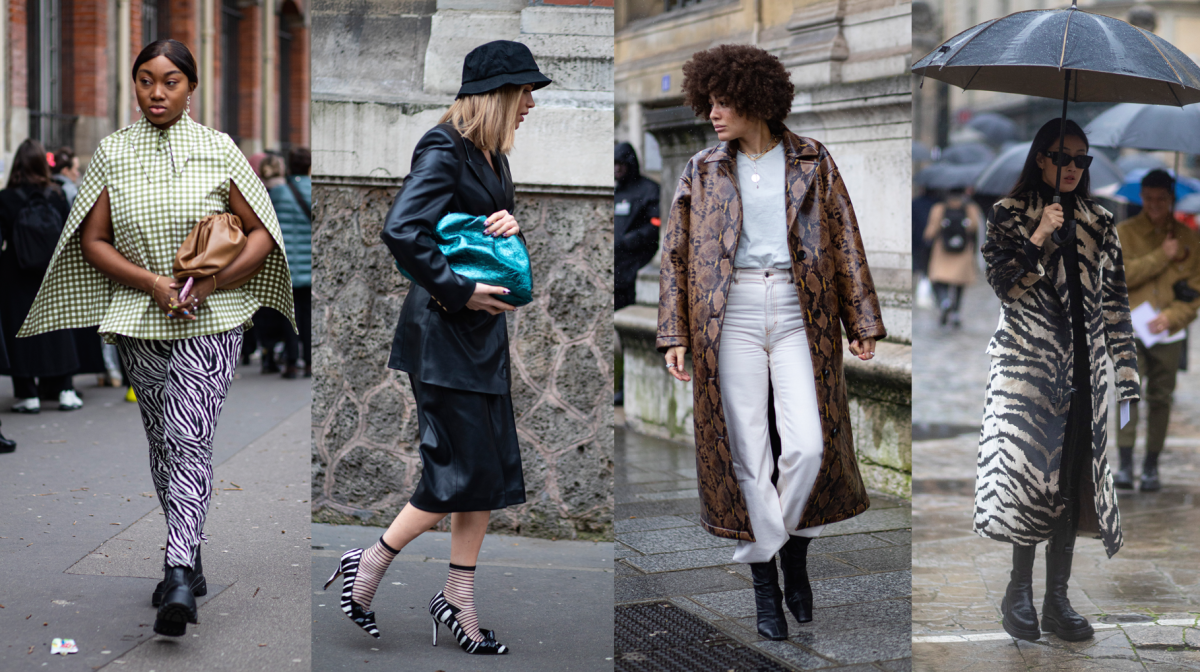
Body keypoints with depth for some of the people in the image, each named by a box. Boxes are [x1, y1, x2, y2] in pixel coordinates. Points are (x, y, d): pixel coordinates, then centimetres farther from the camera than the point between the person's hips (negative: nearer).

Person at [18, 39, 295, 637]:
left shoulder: (219, 150, 0)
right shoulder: (112, 153, 5)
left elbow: (261, 234, 1)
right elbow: (92, 241, 4)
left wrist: (210, 283, -13)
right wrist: (151, 282, -11)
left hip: (209, 319, -3)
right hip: (140, 320, 3)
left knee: (188, 439, -14)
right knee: (162, 442, 10)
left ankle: (178, 576, -21)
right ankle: (190, 560, 22)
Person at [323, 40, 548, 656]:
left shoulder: (491, 157, 12)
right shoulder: (443, 152, -16)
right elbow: (401, 232, -27)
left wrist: (511, 224, -3)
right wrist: (459, 292, -22)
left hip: (483, 330, 9)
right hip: (444, 332, -9)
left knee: (490, 471, 9)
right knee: (465, 471, -6)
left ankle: (458, 600, 18)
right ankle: (369, 564, 11)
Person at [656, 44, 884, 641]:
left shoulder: (812, 163, 7)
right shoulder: (702, 172, 10)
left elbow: (845, 243, 8)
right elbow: (676, 255, 9)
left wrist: (862, 322, 4)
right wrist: (673, 334, 1)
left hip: (797, 312, -1)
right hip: (730, 317, 1)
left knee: (808, 445, -10)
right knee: (746, 454, 0)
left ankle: (795, 548, 17)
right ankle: (764, 581, 12)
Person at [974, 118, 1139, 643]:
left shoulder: (1099, 224, 11)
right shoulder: (1009, 214, 3)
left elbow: (1115, 300, 9)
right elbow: (1001, 282, -6)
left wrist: (1127, 372, 4)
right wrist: (1039, 237, -16)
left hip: (1083, 365, 3)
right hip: (1026, 360, -3)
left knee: (1072, 477, 2)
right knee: (1029, 470, -5)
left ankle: (1057, 597, 8)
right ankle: (1020, 590, 8)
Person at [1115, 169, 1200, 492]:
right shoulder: (1125, 233, 3)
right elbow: (1122, 274, -11)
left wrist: (1171, 316, -11)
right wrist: (1161, 256, -13)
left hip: (1168, 332, 2)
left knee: (1160, 399, 4)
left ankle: (1151, 468, 11)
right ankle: (1125, 465, -15)